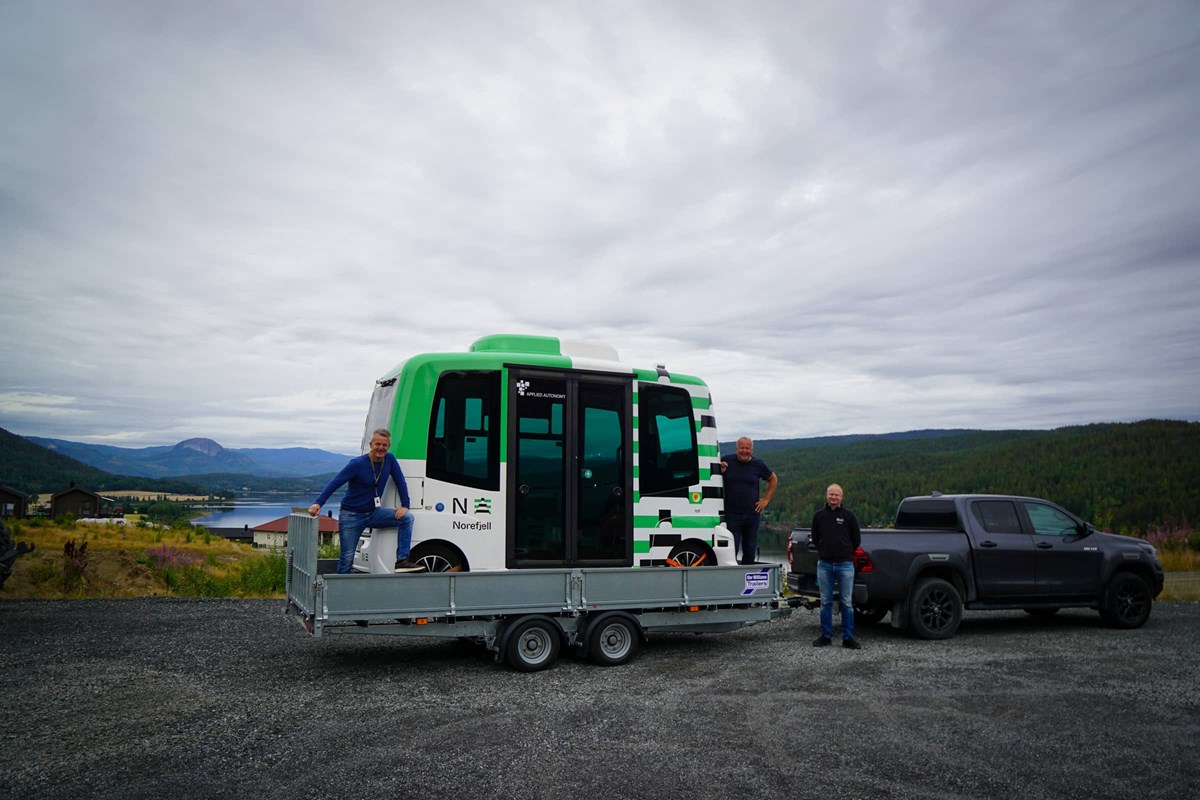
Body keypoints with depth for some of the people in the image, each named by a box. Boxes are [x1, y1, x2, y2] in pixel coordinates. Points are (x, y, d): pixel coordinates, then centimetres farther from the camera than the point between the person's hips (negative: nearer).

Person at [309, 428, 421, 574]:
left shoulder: (389, 460, -3)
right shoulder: (358, 464, -16)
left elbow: (400, 482, 4)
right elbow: (334, 483, -17)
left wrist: (404, 505, -6)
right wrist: (318, 503, -27)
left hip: (373, 513, 4)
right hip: (351, 516, -4)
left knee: (407, 518, -14)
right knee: (347, 558, -3)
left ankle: (402, 560, -15)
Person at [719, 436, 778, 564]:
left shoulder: (758, 465, 4)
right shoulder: (726, 461, -3)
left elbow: (773, 479, 20)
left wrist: (766, 499, 12)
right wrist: (720, 472, -13)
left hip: (752, 514, 3)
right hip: (731, 514, -3)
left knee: (750, 551, 11)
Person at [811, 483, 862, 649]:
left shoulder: (849, 515, 0)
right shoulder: (819, 516, 6)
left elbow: (857, 539, 8)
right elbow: (815, 538, 18)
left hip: (845, 565, -2)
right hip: (824, 565, 2)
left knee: (847, 602, 1)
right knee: (825, 602, 7)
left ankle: (848, 637, 8)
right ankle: (826, 636, 16)